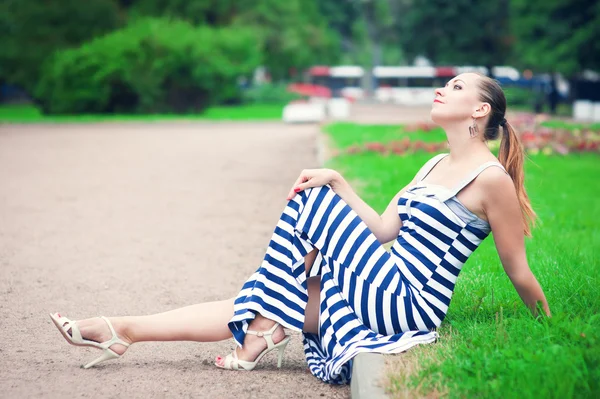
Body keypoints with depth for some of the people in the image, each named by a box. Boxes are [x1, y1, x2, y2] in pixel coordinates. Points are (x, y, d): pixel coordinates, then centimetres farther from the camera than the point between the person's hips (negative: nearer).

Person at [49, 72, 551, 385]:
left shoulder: (491, 178, -10)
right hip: (387, 291, 9)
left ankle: (264, 330, 1)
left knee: (314, 206, -8)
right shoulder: (437, 165, 18)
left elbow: (519, 270, -5)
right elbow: (383, 228, 15)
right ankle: (123, 330, 0)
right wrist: (336, 181, 8)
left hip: (408, 301, -9)